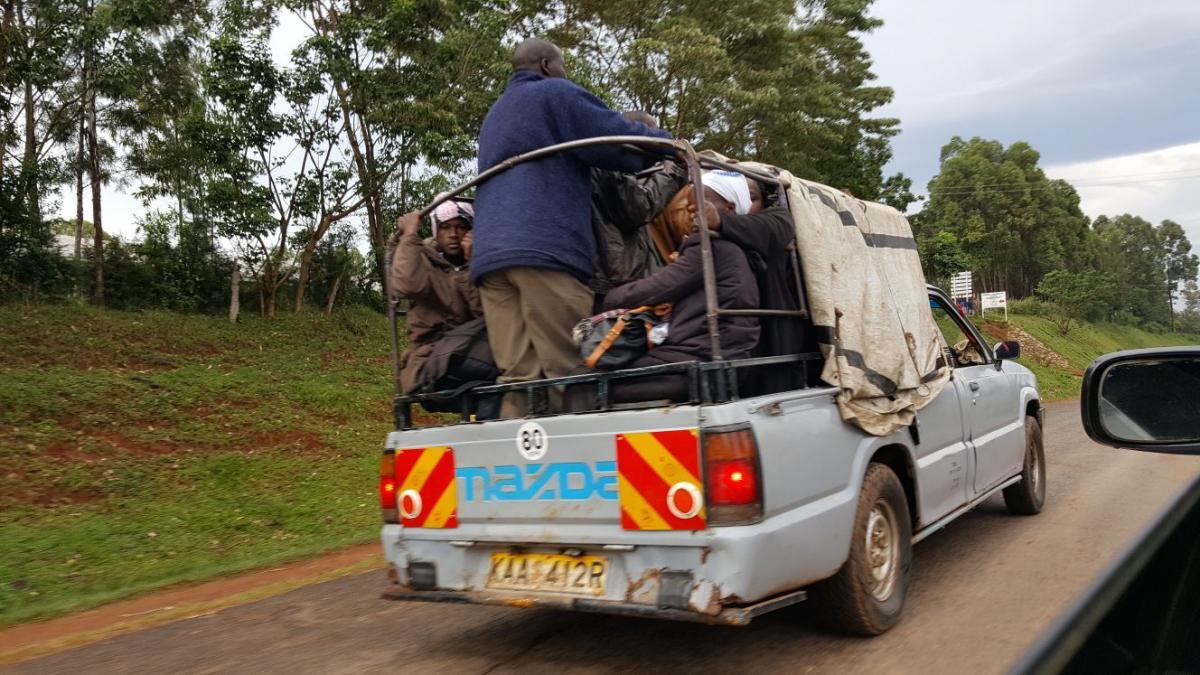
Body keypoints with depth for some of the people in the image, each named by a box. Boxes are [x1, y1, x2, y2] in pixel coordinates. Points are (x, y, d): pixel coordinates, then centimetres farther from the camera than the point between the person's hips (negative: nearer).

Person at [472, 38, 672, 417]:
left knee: (518, 375, -3)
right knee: (567, 371, -9)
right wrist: (671, 143, 22)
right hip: (544, 246, -7)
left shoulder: (494, 116, 34)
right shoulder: (555, 94, 10)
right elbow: (622, 142, 4)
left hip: (489, 256, 7)